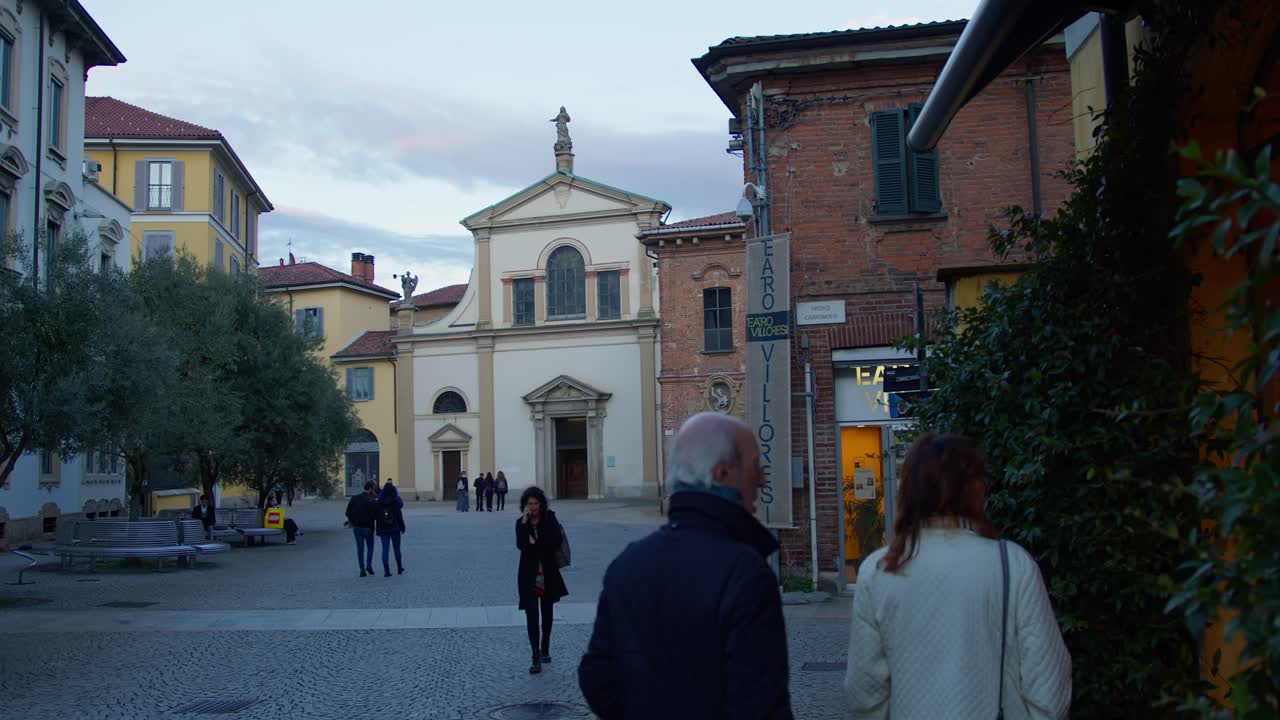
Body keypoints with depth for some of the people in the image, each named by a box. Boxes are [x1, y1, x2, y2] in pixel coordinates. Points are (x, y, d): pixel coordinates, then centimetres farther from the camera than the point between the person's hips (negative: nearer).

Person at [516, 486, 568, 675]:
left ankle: (545, 650, 30)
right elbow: (521, 545, -17)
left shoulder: (549, 519, -2)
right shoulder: (521, 523, 0)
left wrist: (535, 543, -15)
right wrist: (524, 522, -22)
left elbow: (557, 540, -16)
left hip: (548, 573, 1)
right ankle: (536, 658, -11)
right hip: (529, 575, -1)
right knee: (531, 615, -9)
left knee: (547, 613, 13)